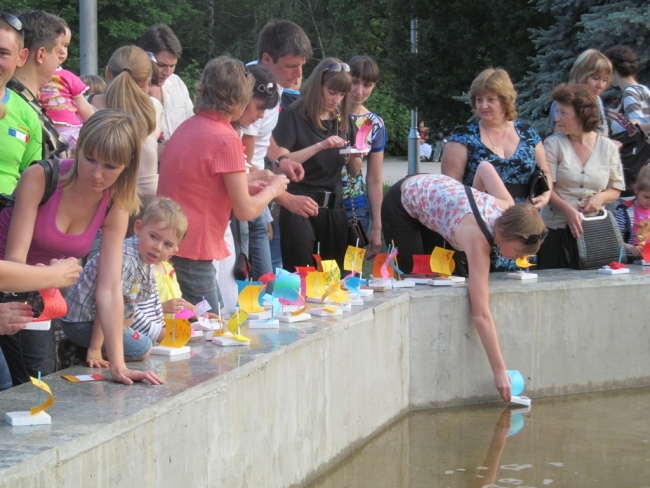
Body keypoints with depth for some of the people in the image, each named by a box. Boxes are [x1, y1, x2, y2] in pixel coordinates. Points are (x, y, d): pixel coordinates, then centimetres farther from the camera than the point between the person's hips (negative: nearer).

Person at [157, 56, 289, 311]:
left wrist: (247, 187, 21)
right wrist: (272, 190, 8)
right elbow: (245, 211, -11)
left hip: (168, 245, 9)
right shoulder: (226, 139, -16)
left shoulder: (187, 127, 8)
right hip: (192, 254, -9)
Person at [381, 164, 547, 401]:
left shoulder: (508, 208, -23)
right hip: (401, 203, -7)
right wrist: (500, 372, -41)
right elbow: (481, 314, -42)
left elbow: (484, 166, -3)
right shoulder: (477, 236, -40)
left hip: (433, 188, 7)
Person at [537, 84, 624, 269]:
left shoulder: (608, 148, 6)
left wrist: (601, 197, -9)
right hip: (556, 229, -1)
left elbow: (616, 189, 14)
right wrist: (568, 210, -22)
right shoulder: (553, 145, 0)